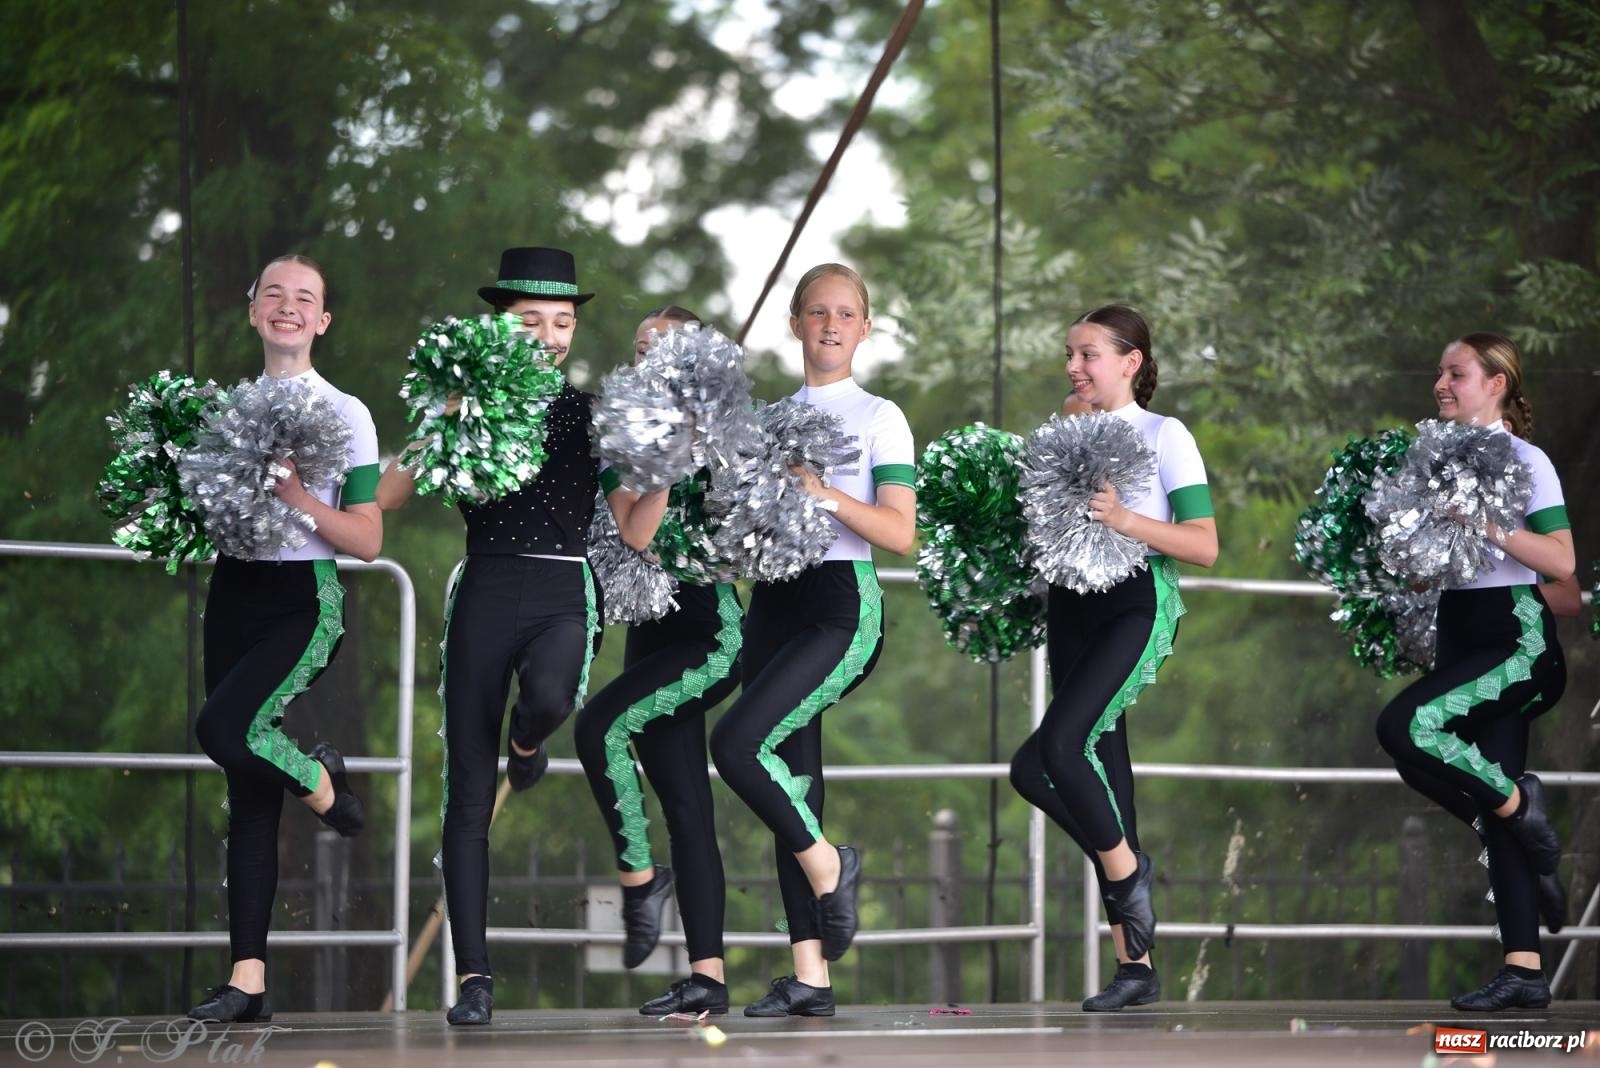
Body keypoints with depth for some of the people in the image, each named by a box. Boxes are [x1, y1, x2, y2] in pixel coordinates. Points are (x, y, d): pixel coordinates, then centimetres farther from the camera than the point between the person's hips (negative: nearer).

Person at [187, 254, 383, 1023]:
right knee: (248, 796, 2)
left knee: (222, 729, -29)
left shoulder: (345, 415, 0)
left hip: (303, 598, -5)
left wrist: (300, 500, -16)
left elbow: (368, 541, -4)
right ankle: (248, 980, 3)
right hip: (233, 594, 5)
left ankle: (320, 780, 4)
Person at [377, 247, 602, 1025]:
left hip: (566, 595, -1)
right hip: (484, 592, 1)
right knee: (468, 794, -3)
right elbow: (382, 497, 3)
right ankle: (473, 976, 2)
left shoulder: (590, 413, 9)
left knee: (549, 695, -36)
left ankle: (526, 738, 4)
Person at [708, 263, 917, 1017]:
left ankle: (827, 867, -1)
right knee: (790, 782, 2)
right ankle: (810, 977, 2)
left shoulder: (879, 418, 0)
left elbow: (900, 533, -9)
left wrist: (822, 491, -20)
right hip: (773, 602, 6)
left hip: (842, 603, -6)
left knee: (737, 743, -24)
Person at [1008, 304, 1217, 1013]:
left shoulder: (1164, 436, 0)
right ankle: (1135, 962, 6)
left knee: (1054, 749, -25)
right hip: (1071, 604, 6)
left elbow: (1205, 547, -6)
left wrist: (1127, 520, -17)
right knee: (1099, 769, 2)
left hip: (1137, 603, -6)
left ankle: (1127, 872, -1)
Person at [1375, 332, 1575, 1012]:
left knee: (1404, 726, -28)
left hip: (1516, 636, -7)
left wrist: (1490, 524, -21)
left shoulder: (1523, 460, -6)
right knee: (1496, 806, 4)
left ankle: (1518, 806, -6)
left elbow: (1561, 562, -15)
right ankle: (1524, 971, 5)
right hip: (1459, 636, 8)